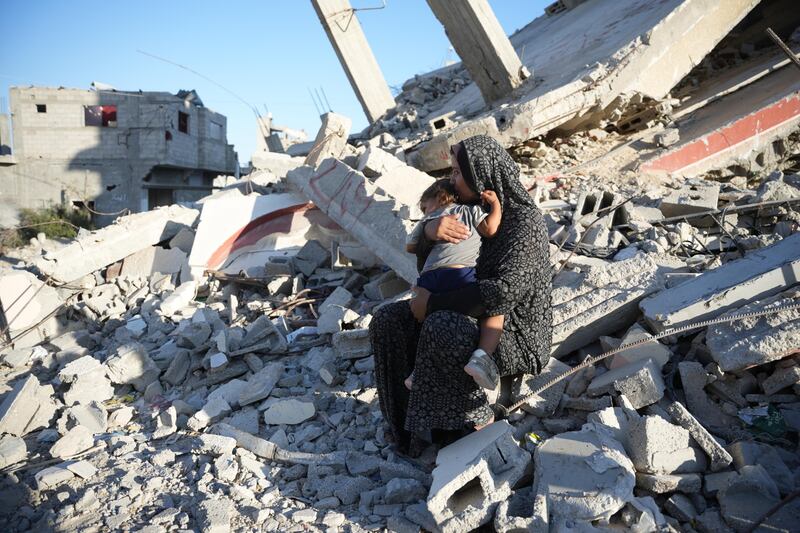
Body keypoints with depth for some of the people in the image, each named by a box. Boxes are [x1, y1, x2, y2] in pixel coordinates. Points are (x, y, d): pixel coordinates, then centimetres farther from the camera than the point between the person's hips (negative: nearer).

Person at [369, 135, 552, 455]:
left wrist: (433, 303, -24)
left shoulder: (524, 222, -21)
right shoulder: (471, 209, 4)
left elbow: (503, 292, -32)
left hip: (517, 337, -8)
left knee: (441, 329, -36)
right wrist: (430, 230, -23)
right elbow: (422, 252, 3)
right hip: (472, 319, 8)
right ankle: (410, 417, 0)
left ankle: (475, 419, -14)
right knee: (387, 321, -7)